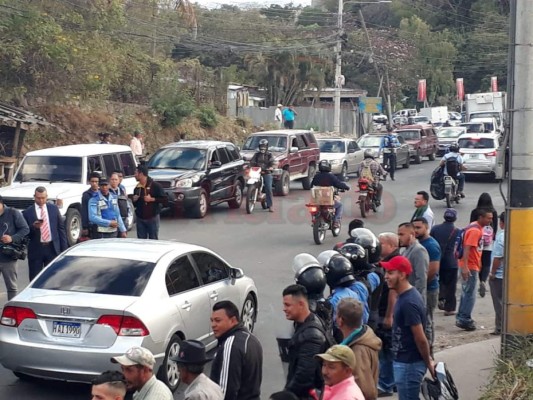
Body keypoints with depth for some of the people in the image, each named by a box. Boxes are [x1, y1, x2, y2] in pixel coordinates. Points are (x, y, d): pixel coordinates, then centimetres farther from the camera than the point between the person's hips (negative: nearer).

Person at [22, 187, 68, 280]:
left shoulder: (54, 208, 6)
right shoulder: (27, 212, -1)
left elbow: (61, 228, 9)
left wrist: (64, 248, 5)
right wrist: (33, 227, -21)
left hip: (52, 248, 2)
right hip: (36, 249, -2)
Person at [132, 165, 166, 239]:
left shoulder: (155, 185, -6)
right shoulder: (137, 188, 12)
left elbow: (164, 199, -10)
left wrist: (152, 199, -17)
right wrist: (134, 200, 0)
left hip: (152, 218, -5)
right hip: (140, 219, 5)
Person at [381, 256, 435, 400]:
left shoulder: (408, 302, -24)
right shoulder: (405, 296, 7)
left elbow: (420, 338, -21)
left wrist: (428, 363, -10)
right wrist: (428, 360, 16)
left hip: (409, 364, -10)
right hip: (404, 361, 10)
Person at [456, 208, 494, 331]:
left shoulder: (477, 228, 12)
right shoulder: (475, 230, -18)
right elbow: (466, 248, -26)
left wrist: (478, 263, 26)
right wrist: (465, 267, -31)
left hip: (472, 265, 10)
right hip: (470, 267, -10)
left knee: (466, 293, 16)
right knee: (470, 294, -5)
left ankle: (461, 317, 23)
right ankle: (464, 320, -1)